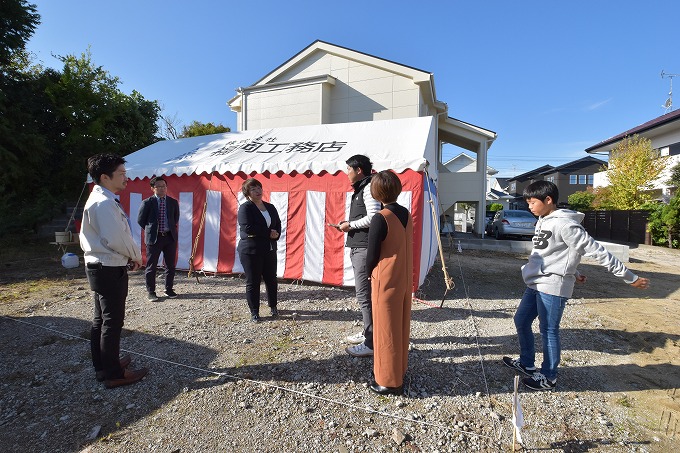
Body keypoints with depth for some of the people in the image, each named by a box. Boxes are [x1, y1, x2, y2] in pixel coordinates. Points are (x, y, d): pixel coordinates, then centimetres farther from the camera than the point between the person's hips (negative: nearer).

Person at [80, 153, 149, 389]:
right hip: (110, 270, -10)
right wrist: (136, 256, -8)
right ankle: (114, 374, 12)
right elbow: (116, 238, -24)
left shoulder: (99, 200, 13)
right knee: (112, 322, 0)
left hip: (100, 267, 10)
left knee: (101, 319, 19)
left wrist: (129, 255, 6)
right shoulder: (104, 203, -19)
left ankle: (103, 365, 34)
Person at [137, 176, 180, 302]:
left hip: (170, 236, 3)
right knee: (151, 266, 5)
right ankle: (151, 292, 16)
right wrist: (151, 230, 5)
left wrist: (171, 229, 12)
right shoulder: (147, 203, -4)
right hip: (154, 238, -3)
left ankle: (169, 289, 23)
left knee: (171, 265, 9)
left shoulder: (173, 202, 5)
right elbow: (140, 220, 3)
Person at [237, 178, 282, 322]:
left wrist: (276, 234, -10)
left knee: (271, 279, 13)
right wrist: (269, 232, -15)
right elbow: (247, 228, -20)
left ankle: (273, 306, 32)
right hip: (250, 251, -5)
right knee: (253, 282, 3)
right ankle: (254, 312, 16)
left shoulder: (270, 207, 12)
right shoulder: (245, 208, -8)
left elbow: (278, 224, 13)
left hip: (269, 250, 6)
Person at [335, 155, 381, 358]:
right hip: (358, 247, 11)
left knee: (365, 295, -7)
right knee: (364, 293, 18)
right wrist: (348, 225, 8)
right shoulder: (360, 189, 20)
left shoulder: (369, 188, -12)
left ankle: (371, 343, 1)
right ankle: (368, 332, 31)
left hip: (365, 248, -11)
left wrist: (350, 225, -11)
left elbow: (373, 217, -23)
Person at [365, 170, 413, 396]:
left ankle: (389, 381, 18)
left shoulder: (380, 219, -18)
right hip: (405, 279, 7)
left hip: (386, 281, -7)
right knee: (401, 327, 18)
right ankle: (399, 371, 35)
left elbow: (372, 254, -14)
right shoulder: (406, 214, 3)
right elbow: (404, 247, 10)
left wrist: (370, 273, 6)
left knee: (386, 330, 5)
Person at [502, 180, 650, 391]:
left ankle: (548, 377, 19)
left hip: (553, 287, -9)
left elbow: (596, 251, -16)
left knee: (549, 331, 3)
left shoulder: (564, 224, -17)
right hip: (536, 284, 9)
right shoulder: (543, 221, 11)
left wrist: (630, 277, -12)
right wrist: (573, 273, 26)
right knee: (521, 321, 16)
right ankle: (527, 363, 33)